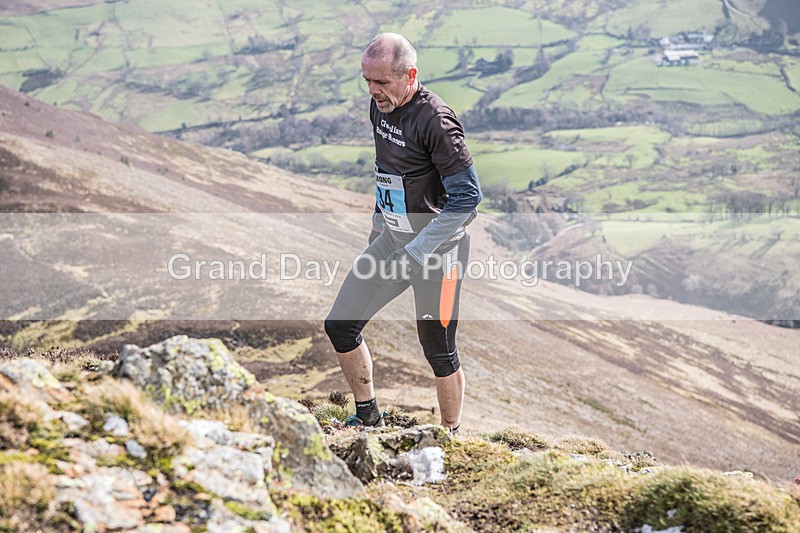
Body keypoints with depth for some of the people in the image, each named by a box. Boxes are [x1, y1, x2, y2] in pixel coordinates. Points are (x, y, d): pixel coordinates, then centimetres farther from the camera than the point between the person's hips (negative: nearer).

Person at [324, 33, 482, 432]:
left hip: (437, 249, -8)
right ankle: (367, 417, 21)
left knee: (438, 351, 3)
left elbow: (468, 196, -22)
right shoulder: (380, 107, 4)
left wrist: (416, 251, -23)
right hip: (393, 239, 8)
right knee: (340, 326, 4)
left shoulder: (435, 121, -22)